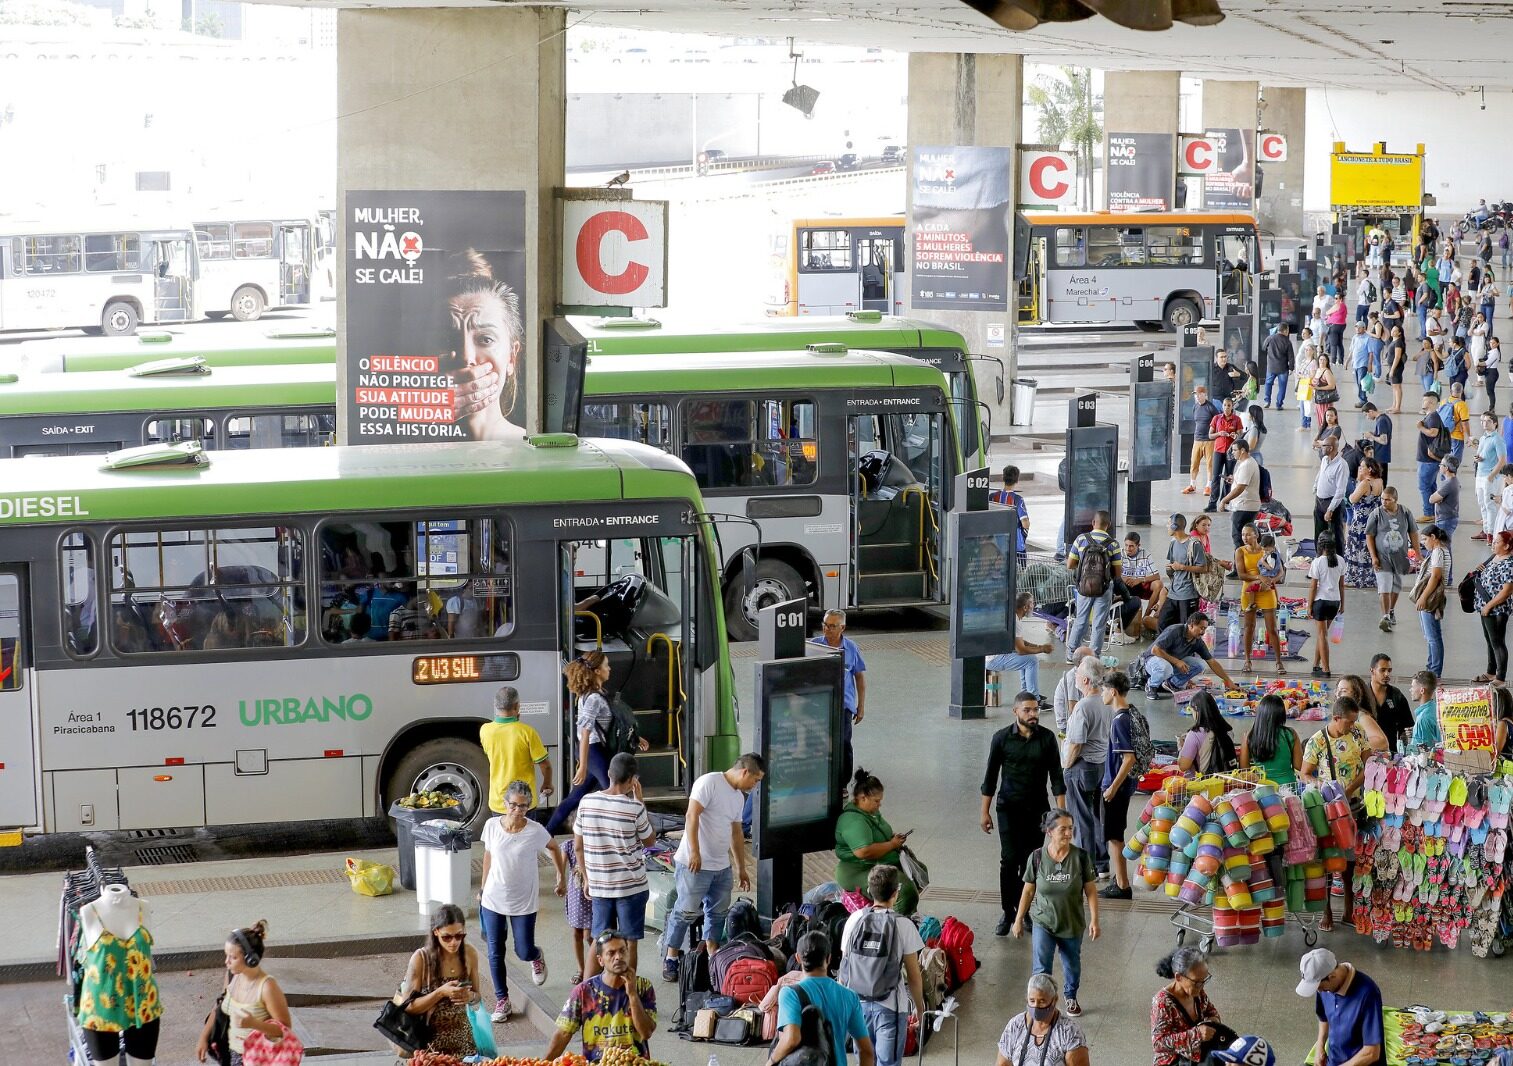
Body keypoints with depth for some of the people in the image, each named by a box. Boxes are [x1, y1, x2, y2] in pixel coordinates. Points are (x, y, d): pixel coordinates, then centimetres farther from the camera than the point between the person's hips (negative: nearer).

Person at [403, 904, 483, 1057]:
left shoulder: (469, 953, -4)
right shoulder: (421, 958, -16)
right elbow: (409, 1007, -13)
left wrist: (470, 996, -14)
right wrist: (441, 993, -25)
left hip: (463, 1037, 4)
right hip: (432, 1038, -4)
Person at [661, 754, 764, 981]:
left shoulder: (738, 797, 16)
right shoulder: (710, 782, -12)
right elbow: (692, 816, -19)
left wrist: (741, 868, 26)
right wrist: (694, 852, -25)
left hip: (721, 867, 8)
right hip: (695, 864, -8)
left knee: (718, 913, 11)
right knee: (686, 911, -5)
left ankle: (712, 956, 20)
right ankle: (671, 959, 4)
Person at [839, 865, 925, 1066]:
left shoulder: (855, 920, -2)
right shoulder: (903, 926, -11)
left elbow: (845, 966, 4)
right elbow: (914, 976, -7)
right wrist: (919, 1008, 5)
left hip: (858, 1003, 3)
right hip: (890, 1007, -3)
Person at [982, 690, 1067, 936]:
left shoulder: (1047, 738, -1)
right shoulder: (1002, 738, -4)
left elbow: (1056, 776, 3)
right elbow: (991, 776, 3)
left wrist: (1061, 811, -3)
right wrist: (985, 812, 2)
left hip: (1038, 808, 1)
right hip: (1009, 808, -1)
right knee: (1010, 860, -8)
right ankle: (1007, 913, 0)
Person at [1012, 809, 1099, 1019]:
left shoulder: (1081, 857, -15)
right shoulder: (1037, 858, -14)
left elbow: (1090, 890, -6)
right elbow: (1028, 891, -3)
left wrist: (1094, 920, -9)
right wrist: (1018, 920, 3)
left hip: (1072, 924, 1)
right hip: (1043, 923, -1)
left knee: (1072, 965, 20)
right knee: (1041, 968, -10)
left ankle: (1071, 998, 46)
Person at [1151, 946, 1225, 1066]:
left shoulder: (1197, 992, -2)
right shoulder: (1163, 1002, -23)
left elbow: (1210, 1009, 18)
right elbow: (1158, 1043, -26)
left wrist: (1213, 1019, -6)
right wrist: (1196, 1034, -33)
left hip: (1199, 1053, 7)